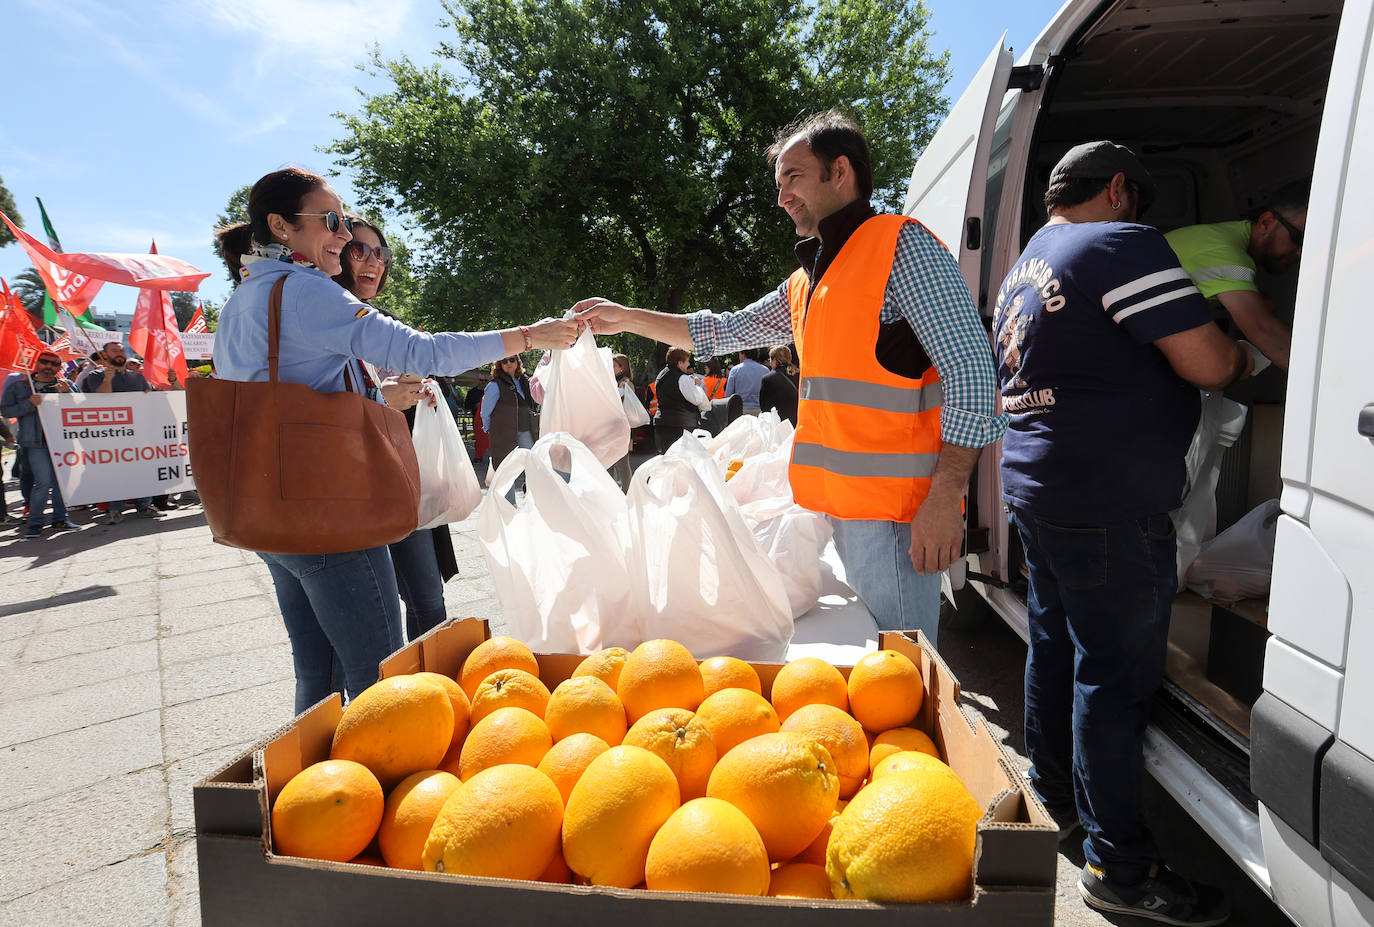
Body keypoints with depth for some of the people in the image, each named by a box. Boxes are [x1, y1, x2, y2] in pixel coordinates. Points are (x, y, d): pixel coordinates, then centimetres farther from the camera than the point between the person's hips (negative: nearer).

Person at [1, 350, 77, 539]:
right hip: (36, 442, -2)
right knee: (43, 481, -12)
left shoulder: (66, 386, 14)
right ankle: (34, 523, -1)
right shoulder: (18, 386, 10)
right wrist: (29, 404, -10)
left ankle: (60, 518, 14)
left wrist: (67, 394, -8)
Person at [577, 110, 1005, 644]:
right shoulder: (808, 282, 20)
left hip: (892, 511, -8)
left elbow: (970, 368, -14)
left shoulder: (902, 245, -6)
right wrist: (629, 319, 28)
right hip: (837, 508, 8)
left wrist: (945, 496, -20)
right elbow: (729, 331, 31)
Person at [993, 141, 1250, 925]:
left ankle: (1057, 799, 35)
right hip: (1109, 505, -9)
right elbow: (1205, 363, -16)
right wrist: (1243, 358, 6)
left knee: (1057, 650, 19)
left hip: (1037, 486, 10)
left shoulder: (1024, 269, 18)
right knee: (1117, 675, -3)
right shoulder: (1122, 245, -11)